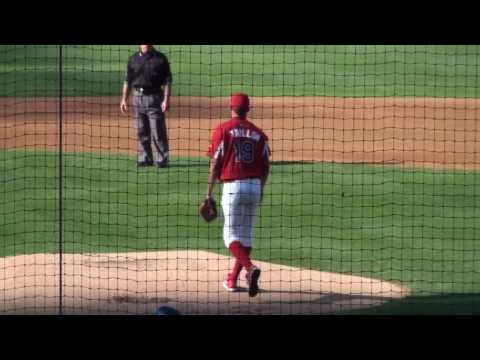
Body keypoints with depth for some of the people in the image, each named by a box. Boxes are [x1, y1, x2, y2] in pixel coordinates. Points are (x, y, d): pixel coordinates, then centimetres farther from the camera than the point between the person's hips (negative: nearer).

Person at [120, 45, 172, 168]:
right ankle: (145, 158, 14)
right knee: (141, 131, 7)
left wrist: (166, 99, -14)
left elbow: (167, 81, -4)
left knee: (158, 131, -5)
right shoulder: (133, 59, 8)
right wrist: (124, 99, 7)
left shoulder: (160, 59, -2)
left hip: (154, 96, -4)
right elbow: (128, 80, 13)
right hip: (138, 96, 4)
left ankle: (162, 159, 0)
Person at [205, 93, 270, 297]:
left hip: (233, 186, -4)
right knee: (246, 234, 15)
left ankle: (250, 268, -28)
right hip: (254, 186, 4)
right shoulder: (258, 133, 8)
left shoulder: (223, 130, -4)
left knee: (231, 235, -4)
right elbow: (265, 166, 9)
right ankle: (233, 280, 21)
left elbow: (215, 164, -6)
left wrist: (209, 194, -1)